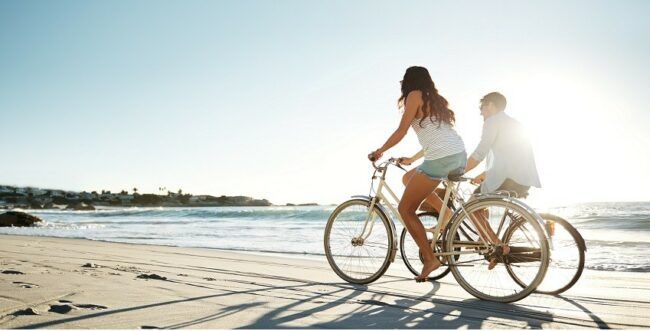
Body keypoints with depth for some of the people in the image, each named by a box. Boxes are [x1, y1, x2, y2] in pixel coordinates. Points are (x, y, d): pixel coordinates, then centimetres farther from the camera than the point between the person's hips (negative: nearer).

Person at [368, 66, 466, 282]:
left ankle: (429, 259, -1)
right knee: (409, 178, 29)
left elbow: (401, 131, -4)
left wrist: (379, 151, 8)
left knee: (405, 209, 3)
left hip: (441, 159, -8)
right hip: (460, 155, 8)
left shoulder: (415, 95, 4)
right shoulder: (436, 99, 27)